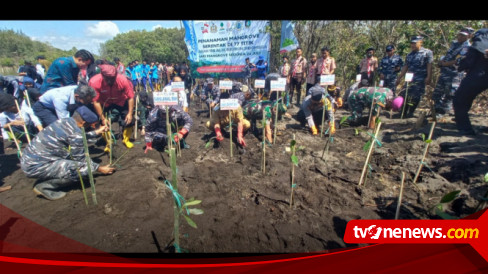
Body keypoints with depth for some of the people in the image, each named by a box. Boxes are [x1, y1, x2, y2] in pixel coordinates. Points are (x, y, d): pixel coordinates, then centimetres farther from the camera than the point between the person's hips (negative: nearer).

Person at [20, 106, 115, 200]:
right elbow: (81, 160, -11)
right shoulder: (75, 132, -22)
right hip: (35, 166, -10)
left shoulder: (64, 121, 2)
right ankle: (44, 187, -4)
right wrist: (100, 169, 1)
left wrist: (97, 132, 32)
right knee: (84, 169, -20)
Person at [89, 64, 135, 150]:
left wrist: (130, 113, -25)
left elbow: (130, 97, -23)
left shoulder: (123, 79, -32)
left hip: (121, 102, 1)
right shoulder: (94, 82, -32)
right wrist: (102, 118, -22)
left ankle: (126, 139, 26)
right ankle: (108, 143, 18)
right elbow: (96, 101, -24)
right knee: (105, 124, -8)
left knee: (129, 121, -1)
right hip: (105, 104, 0)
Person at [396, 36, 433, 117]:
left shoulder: (427, 52, -1)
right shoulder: (409, 55, 15)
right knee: (404, 95, 1)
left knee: (416, 97, -5)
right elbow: (405, 67, 17)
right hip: (410, 79, 5)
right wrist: (399, 78, 12)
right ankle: (404, 112, 10)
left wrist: (428, 77, -17)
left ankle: (410, 113, 4)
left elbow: (429, 66, -8)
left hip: (421, 80, -5)